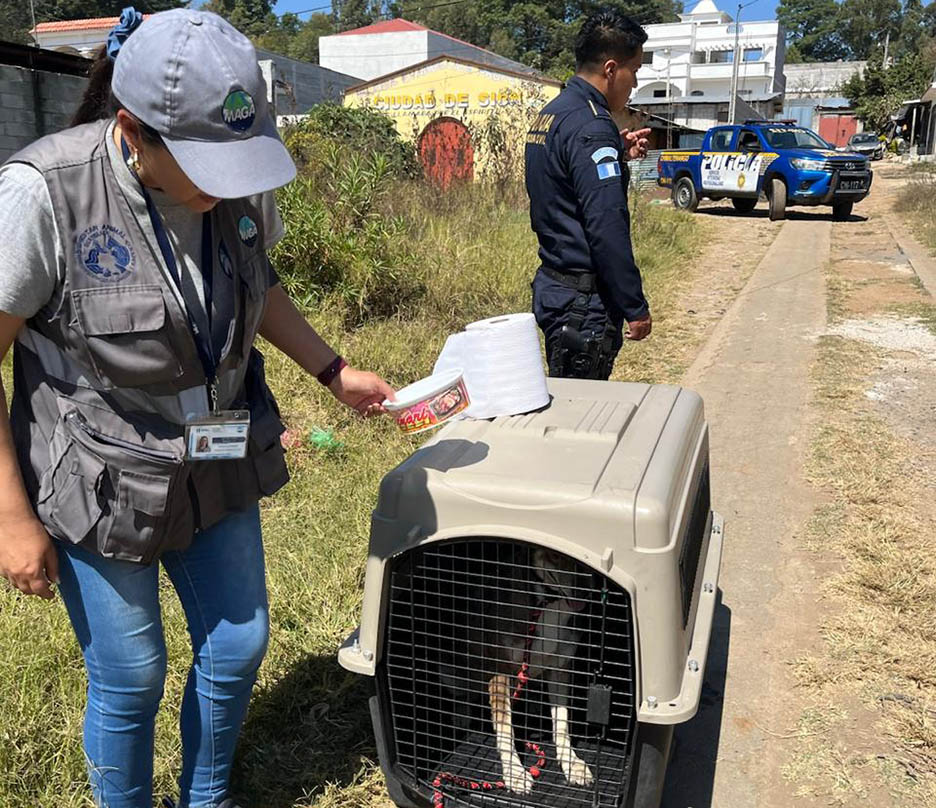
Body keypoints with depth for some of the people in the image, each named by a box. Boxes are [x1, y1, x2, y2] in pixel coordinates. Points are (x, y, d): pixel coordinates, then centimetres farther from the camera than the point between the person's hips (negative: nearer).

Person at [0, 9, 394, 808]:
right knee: (131, 681, 9)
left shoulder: (241, 184, -9)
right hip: (101, 484, -5)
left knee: (238, 649, 16)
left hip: (219, 466, 5)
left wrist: (334, 371, 1)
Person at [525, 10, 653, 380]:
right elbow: (607, 230, -23)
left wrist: (618, 154, 14)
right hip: (584, 298, -10)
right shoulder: (590, 126, -18)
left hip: (552, 285, 10)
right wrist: (636, 308, -17)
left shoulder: (551, 113, 12)